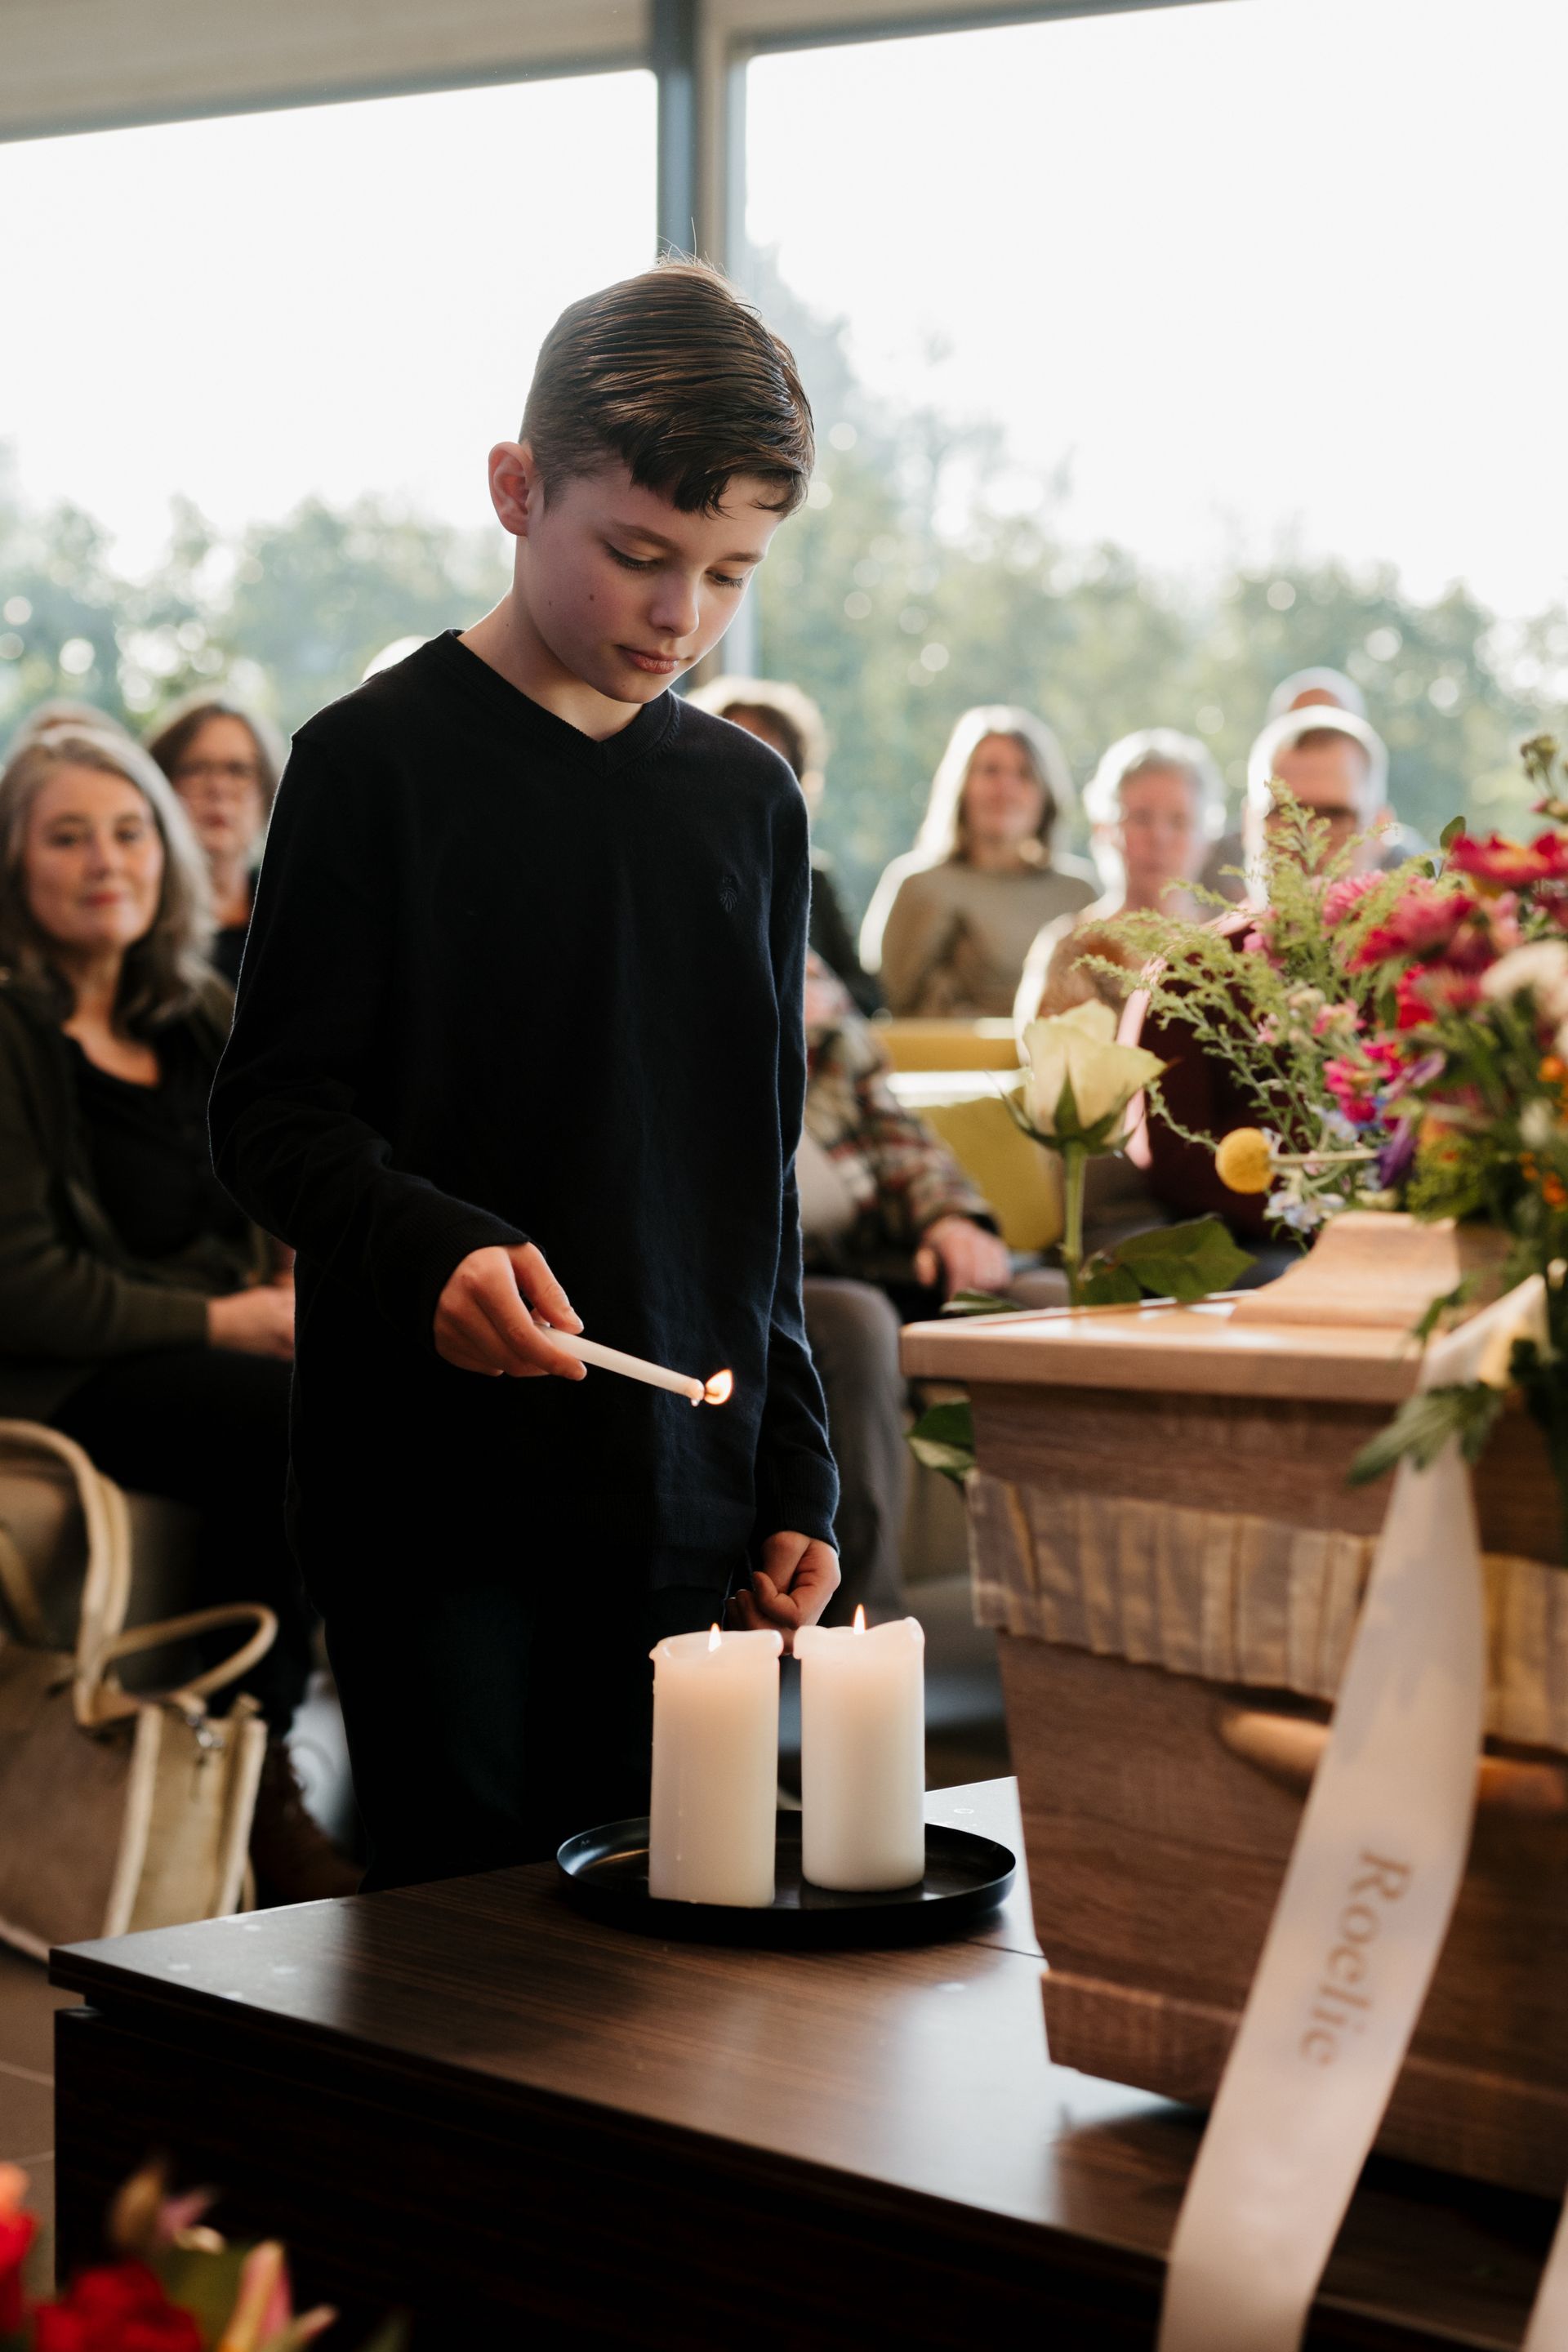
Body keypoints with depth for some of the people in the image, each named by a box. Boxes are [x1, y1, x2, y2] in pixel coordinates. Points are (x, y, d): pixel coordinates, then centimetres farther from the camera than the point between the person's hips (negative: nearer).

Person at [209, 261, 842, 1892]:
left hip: (677, 1507, 4)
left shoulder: (749, 801, 11)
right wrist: (434, 1248, -24)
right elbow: (271, 1113, -5)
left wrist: (791, 1476, 13)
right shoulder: (379, 761, -3)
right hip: (434, 1499, -4)